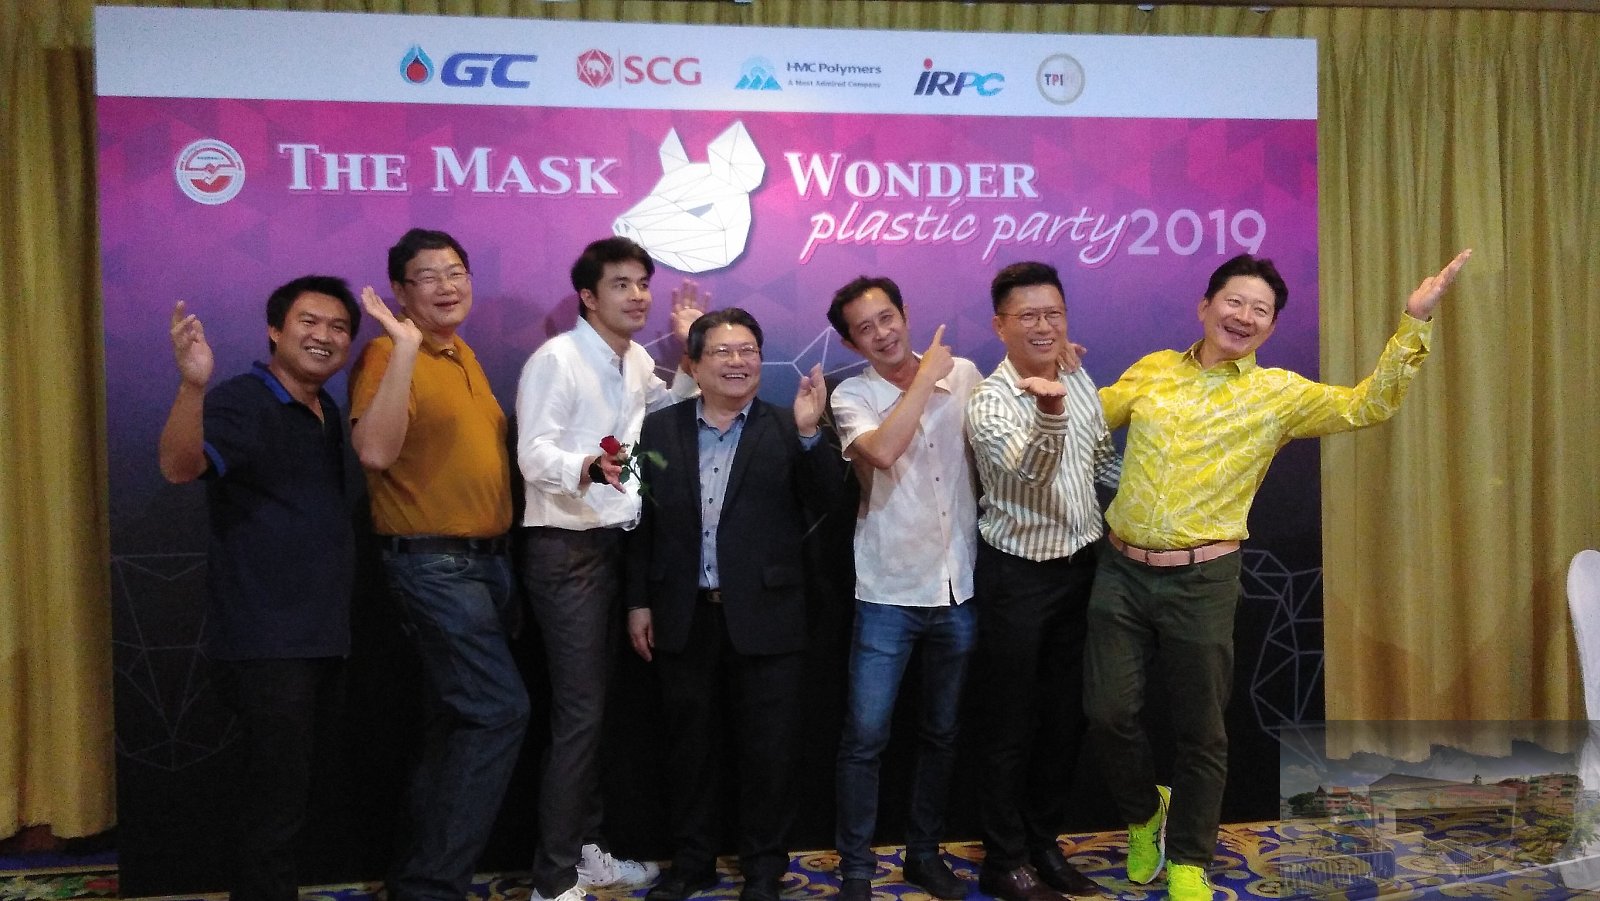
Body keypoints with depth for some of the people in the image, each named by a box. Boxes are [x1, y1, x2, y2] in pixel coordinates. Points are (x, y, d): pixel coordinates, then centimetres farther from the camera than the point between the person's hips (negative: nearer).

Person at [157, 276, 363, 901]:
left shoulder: (328, 415, 13)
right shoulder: (241, 404, -12)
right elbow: (179, 466, -33)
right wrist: (193, 383, -47)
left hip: (323, 639, 8)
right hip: (267, 642, -8)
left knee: (290, 795, 19)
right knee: (275, 803, -6)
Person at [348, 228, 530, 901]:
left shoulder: (464, 355, 13)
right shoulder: (389, 355, -12)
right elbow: (374, 450, -29)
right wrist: (404, 346, -31)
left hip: (484, 559, 9)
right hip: (432, 562, -9)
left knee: (456, 723, 14)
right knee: (500, 710, -13)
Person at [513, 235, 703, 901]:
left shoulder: (636, 361, 11)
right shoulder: (556, 359, -14)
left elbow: (673, 408, 29)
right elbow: (533, 454, -24)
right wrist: (586, 468, -44)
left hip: (616, 545, 8)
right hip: (566, 551, -8)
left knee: (596, 708, 15)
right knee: (579, 715, -7)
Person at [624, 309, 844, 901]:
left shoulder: (787, 430, -1)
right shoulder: (659, 428, 4)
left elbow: (828, 500, -12)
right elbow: (642, 520, 6)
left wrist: (810, 433, -26)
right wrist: (638, 602, 4)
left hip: (765, 616, -2)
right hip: (684, 617, 2)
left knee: (769, 750, 8)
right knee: (689, 745, 15)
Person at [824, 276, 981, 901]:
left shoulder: (964, 374, 2)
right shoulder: (852, 396, -6)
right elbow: (882, 451, -27)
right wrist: (926, 374, -19)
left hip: (959, 586, 3)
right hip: (888, 593, -3)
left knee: (943, 733, 15)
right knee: (865, 737, 0)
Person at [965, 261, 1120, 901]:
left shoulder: (1079, 382, 3)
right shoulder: (990, 403, -18)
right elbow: (1029, 471, -35)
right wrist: (1049, 413, -52)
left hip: (1081, 566, 7)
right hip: (1018, 576, -6)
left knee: (1065, 718, 16)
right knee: (1011, 725, 5)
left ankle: (1044, 844, 32)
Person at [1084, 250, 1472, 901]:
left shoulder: (1279, 393, 3)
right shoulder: (1153, 369, 9)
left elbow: (1368, 405, -4)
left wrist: (1415, 321, -10)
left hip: (1201, 581, -1)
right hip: (1122, 572, 2)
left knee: (1200, 730, 8)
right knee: (1109, 711, 3)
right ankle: (1145, 812, 34)